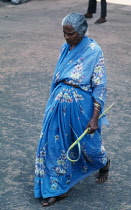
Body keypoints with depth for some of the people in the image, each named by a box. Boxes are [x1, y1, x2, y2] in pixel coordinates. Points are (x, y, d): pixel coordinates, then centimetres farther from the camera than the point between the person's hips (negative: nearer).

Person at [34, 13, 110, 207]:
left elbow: (100, 86, -14)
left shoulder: (94, 51, -14)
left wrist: (95, 117, -17)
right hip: (59, 102, 5)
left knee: (87, 142, 16)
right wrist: (54, 101, 20)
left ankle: (103, 163, 49)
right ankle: (57, 188, 16)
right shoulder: (65, 48, 4)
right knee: (55, 145, 4)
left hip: (81, 105, -5)